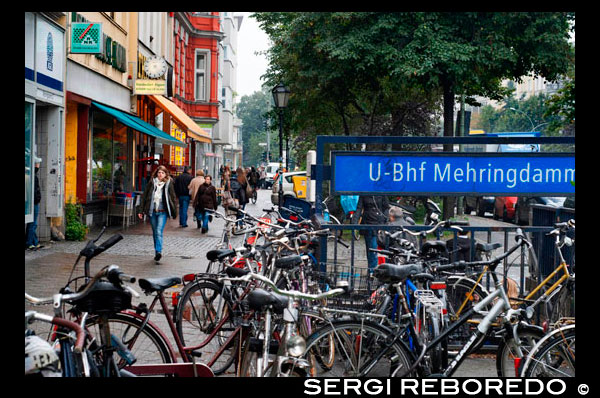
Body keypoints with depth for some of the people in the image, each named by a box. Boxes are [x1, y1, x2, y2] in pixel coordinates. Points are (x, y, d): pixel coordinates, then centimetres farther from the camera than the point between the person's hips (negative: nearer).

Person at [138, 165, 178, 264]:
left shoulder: (169, 184, 0)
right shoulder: (151, 183, 4)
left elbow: (173, 198, 5)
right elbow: (144, 196, 8)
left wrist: (174, 213, 4)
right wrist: (142, 211, 5)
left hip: (162, 212, -3)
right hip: (152, 211, 3)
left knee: (159, 232, -17)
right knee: (155, 233, 11)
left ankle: (159, 251, -24)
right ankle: (157, 252, 21)